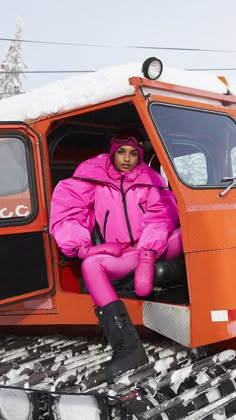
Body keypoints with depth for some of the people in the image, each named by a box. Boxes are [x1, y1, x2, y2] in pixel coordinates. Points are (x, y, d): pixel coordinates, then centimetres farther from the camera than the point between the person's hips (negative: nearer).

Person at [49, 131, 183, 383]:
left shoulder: (149, 178, 5)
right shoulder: (93, 175, 2)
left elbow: (160, 216, -9)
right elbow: (65, 210, -6)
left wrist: (148, 254, -25)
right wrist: (82, 247, -19)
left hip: (159, 248, 1)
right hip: (121, 256, -1)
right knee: (91, 265, -31)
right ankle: (127, 346, -40)